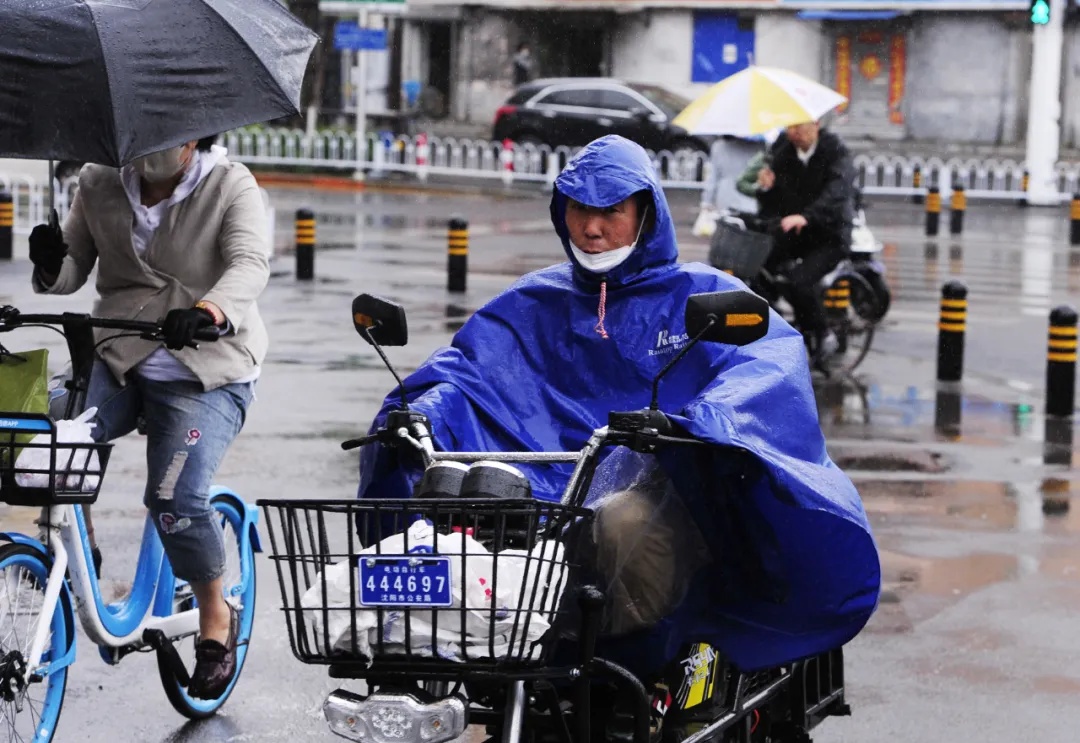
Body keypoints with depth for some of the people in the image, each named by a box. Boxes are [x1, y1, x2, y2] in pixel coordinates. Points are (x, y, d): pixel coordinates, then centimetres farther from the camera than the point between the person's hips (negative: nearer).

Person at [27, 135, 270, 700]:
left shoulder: (231, 187, -6)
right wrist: (51, 265, -22)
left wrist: (208, 312, -44)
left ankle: (216, 620, 3)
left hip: (205, 373, -4)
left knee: (176, 498, -22)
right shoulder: (100, 184, 5)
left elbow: (249, 263, -23)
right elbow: (74, 271, 5)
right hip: (118, 361, 4)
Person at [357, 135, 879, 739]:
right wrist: (415, 414, -15)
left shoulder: (703, 296, 12)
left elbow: (773, 354, -7)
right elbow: (463, 366, 10)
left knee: (625, 527, -40)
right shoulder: (531, 305, 24)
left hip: (671, 490, -3)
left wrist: (694, 422, -29)